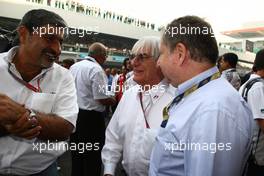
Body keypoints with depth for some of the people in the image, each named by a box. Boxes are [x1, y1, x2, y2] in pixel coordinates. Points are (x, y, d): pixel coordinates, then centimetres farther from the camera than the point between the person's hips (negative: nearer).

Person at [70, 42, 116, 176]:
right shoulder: (96, 69, -17)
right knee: (92, 156, 7)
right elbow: (102, 98, -21)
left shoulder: (74, 66, 8)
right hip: (91, 117, -8)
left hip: (74, 114, 8)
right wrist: (114, 101, -3)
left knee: (77, 155, 21)